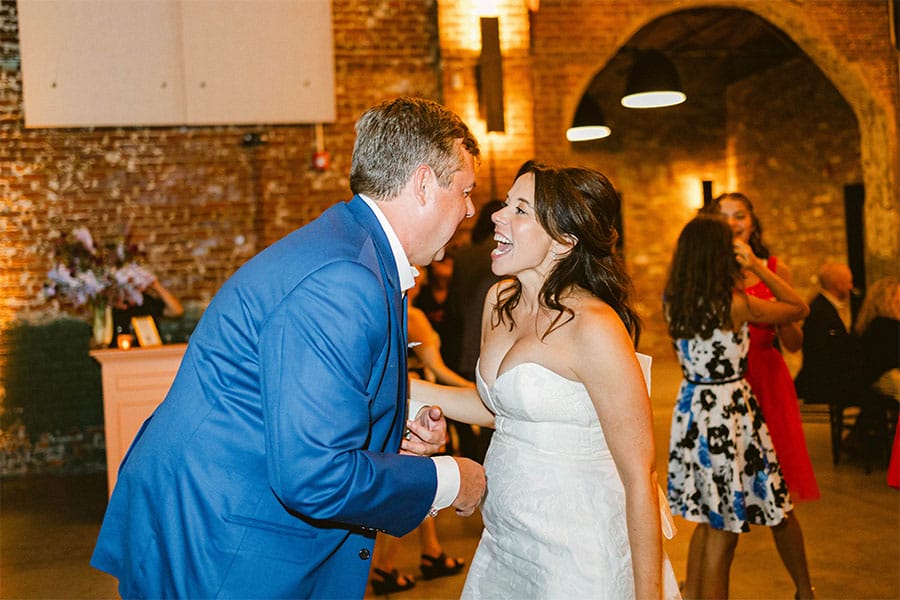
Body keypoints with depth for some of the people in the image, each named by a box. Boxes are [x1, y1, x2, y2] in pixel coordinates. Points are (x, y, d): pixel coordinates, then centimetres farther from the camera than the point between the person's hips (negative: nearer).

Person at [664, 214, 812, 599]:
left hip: (692, 407, 7)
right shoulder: (735, 304, -17)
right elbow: (799, 308, -4)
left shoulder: (672, 302, 0)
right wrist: (757, 266, 0)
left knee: (708, 521, 21)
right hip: (729, 412, -6)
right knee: (724, 531, 4)